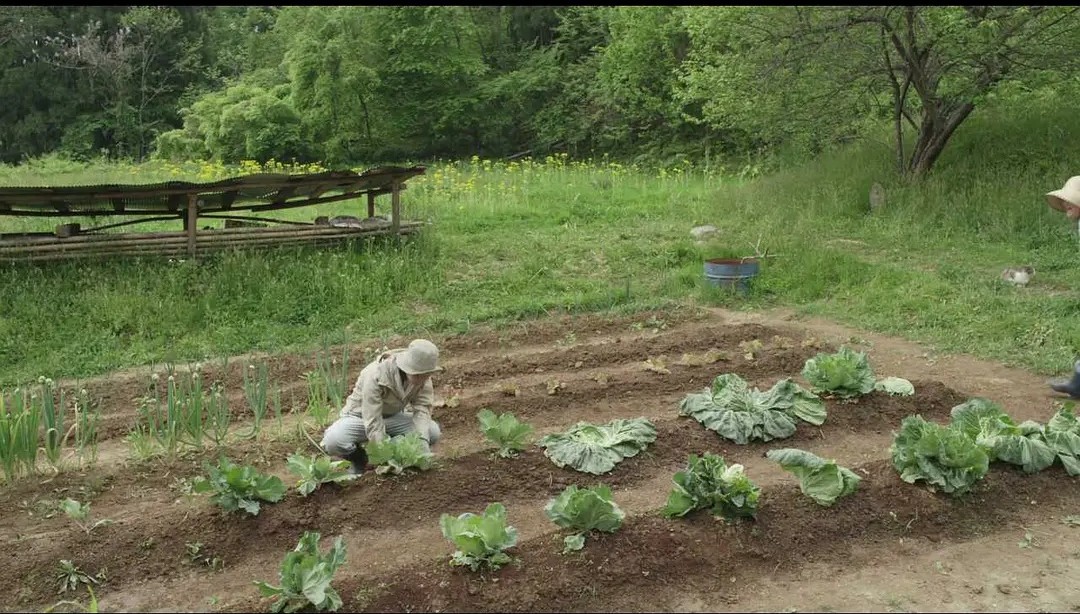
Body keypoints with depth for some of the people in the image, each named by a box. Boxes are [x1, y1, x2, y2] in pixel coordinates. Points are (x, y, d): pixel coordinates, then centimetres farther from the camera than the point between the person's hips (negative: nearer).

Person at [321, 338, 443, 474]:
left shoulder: (422, 375, -20)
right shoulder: (376, 375, -36)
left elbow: (422, 408, -18)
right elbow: (373, 423, -34)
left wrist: (423, 442, -35)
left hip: (392, 417, 4)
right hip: (361, 417, -4)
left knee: (433, 431, -21)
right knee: (332, 442, -34)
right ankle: (360, 458, 0)